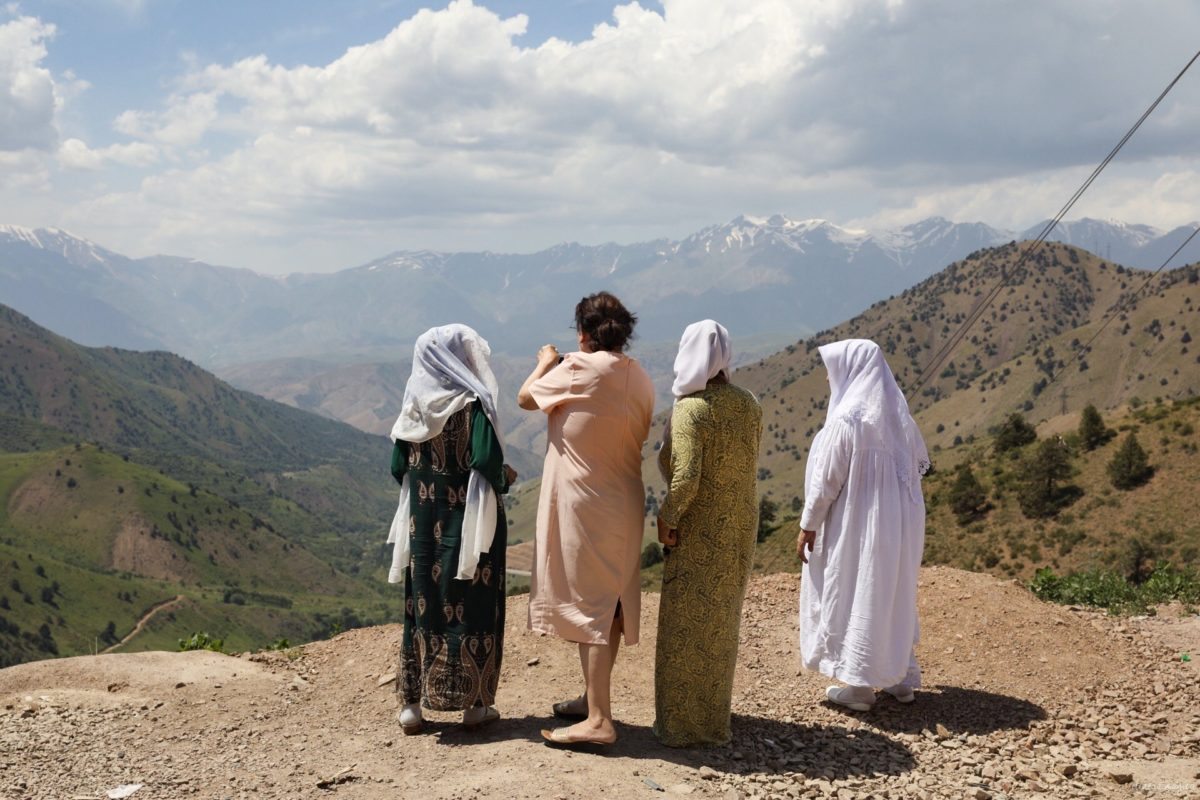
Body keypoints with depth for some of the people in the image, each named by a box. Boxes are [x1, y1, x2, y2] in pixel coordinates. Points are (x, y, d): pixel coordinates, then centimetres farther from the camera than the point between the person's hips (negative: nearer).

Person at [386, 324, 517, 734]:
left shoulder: (413, 409, 3)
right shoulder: (472, 405, -11)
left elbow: (399, 468, 4)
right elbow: (488, 461, -21)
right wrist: (505, 477, 0)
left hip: (423, 523, 5)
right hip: (470, 521, -5)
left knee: (423, 603, 12)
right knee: (473, 604, 5)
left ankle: (413, 703, 15)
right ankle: (473, 704, 11)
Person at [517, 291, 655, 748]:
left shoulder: (580, 369, -15)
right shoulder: (640, 379, 5)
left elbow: (526, 398, -4)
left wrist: (545, 364, 17)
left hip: (583, 507, -8)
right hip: (625, 505, 8)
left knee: (588, 604, -6)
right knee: (610, 603, 15)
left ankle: (597, 720, -7)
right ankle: (593, 699, 30)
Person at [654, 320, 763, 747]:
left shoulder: (690, 409, -21)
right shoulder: (748, 404, 1)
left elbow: (685, 479, -27)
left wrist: (666, 518, -12)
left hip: (699, 531, -7)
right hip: (740, 525, 7)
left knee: (685, 625, 6)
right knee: (722, 622, 19)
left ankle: (681, 723, 15)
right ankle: (714, 713, 32)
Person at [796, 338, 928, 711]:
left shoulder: (846, 419, -19)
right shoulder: (898, 415, 3)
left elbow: (826, 479, -17)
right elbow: (919, 462, 12)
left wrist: (808, 526, -9)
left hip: (857, 522, -7)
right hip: (898, 519, 7)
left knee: (855, 598, 5)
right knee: (895, 595, 18)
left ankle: (859, 685, 12)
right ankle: (902, 677, 27)